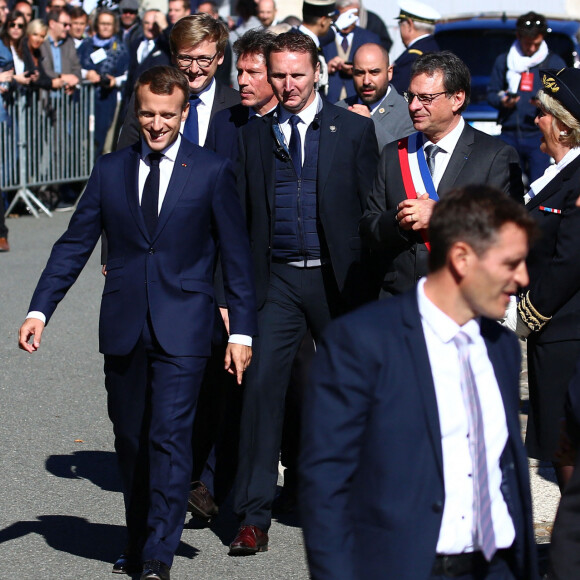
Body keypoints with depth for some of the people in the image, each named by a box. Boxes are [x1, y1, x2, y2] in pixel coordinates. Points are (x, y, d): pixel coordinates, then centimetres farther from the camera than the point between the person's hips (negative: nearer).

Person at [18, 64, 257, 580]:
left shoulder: (213, 172, 0)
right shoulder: (111, 171, 8)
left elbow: (237, 257, 1)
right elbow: (74, 245, 9)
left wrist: (241, 330, -3)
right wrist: (39, 310, 0)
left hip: (181, 329, -3)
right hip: (124, 326, 4)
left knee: (170, 436, -11)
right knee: (130, 440, 11)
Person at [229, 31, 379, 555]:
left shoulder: (354, 130, 2)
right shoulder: (254, 136, 8)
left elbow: (370, 210, 1)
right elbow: (243, 216, 9)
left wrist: (368, 282, -4)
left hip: (337, 278, -1)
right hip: (277, 280, 1)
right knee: (262, 385, -9)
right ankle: (254, 518, -6)